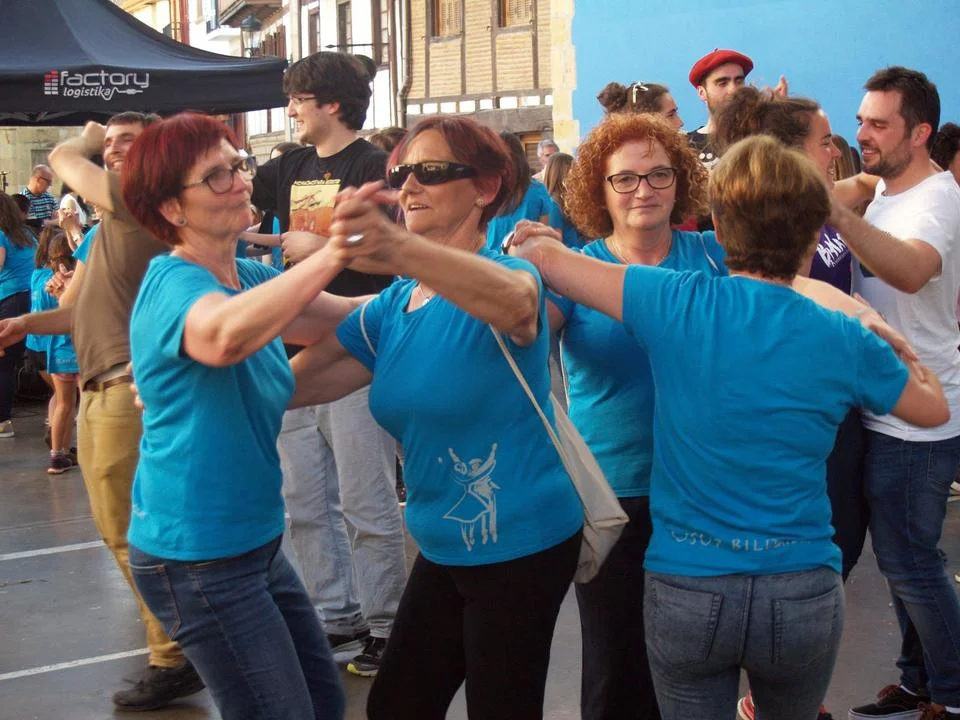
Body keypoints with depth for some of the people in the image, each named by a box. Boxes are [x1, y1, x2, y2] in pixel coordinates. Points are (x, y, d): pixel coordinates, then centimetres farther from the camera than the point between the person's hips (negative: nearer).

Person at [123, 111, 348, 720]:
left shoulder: (250, 278, 7)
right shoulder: (174, 282, -19)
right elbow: (222, 337, -42)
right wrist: (333, 252, -46)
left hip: (256, 542, 8)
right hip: (197, 557, -8)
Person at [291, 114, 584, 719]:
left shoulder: (505, 273, -17)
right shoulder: (393, 307, 5)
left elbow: (514, 301, -43)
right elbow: (291, 382, 3)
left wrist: (402, 250, -60)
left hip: (520, 548, -7)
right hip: (445, 550, 8)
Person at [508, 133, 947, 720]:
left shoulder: (675, 302, -10)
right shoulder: (845, 341, -7)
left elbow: (543, 254, 0)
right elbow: (935, 408, 12)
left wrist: (530, 245, 23)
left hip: (685, 588, -1)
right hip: (802, 595, 1)